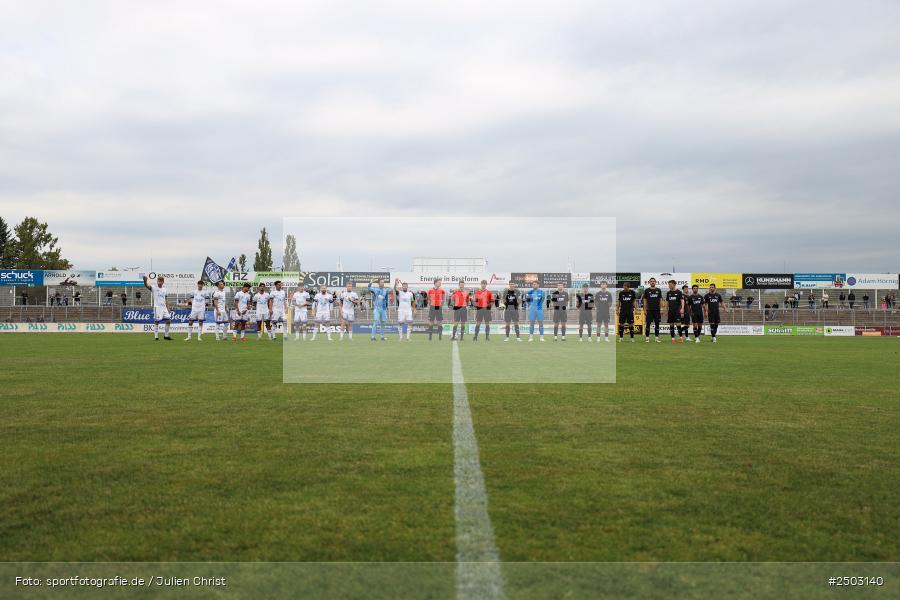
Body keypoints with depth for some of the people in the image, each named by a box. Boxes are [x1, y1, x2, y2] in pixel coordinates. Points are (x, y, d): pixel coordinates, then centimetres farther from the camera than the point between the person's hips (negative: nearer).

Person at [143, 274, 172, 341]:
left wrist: (168, 310, 11)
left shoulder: (164, 290, 15)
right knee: (156, 321, -7)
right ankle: (156, 336, -2)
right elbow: (147, 285, -21)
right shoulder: (154, 288, -1)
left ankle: (166, 336, 14)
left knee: (168, 320, 3)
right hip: (157, 307, -6)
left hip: (164, 307, 6)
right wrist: (145, 280, -42)